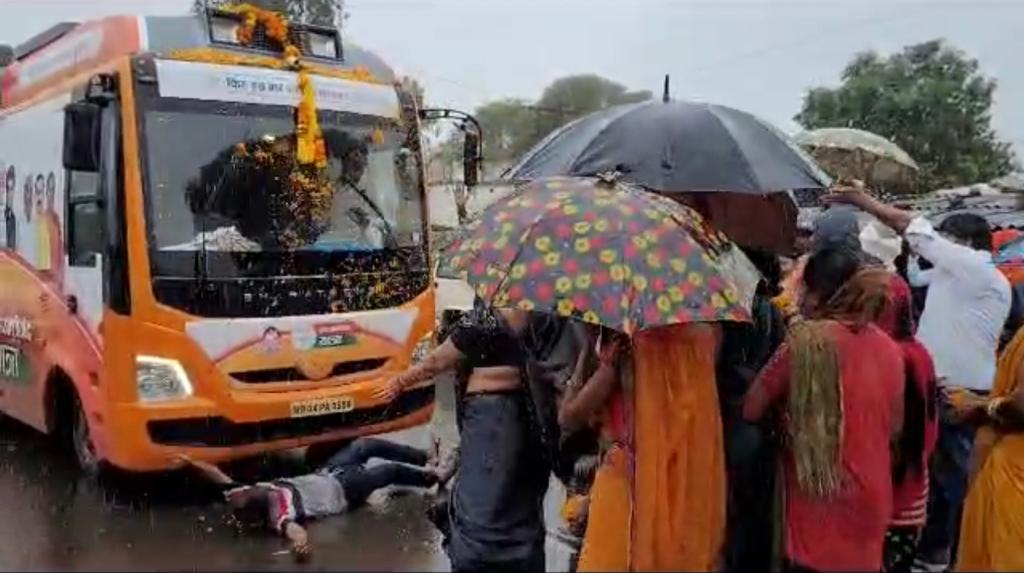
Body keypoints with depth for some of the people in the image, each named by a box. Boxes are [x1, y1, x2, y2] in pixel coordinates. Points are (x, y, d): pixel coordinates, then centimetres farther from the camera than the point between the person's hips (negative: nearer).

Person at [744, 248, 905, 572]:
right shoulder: (890, 349, 3)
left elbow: (751, 410, -8)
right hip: (872, 500, 5)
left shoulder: (808, 339, -13)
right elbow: (894, 426, 15)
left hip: (823, 500, -5)